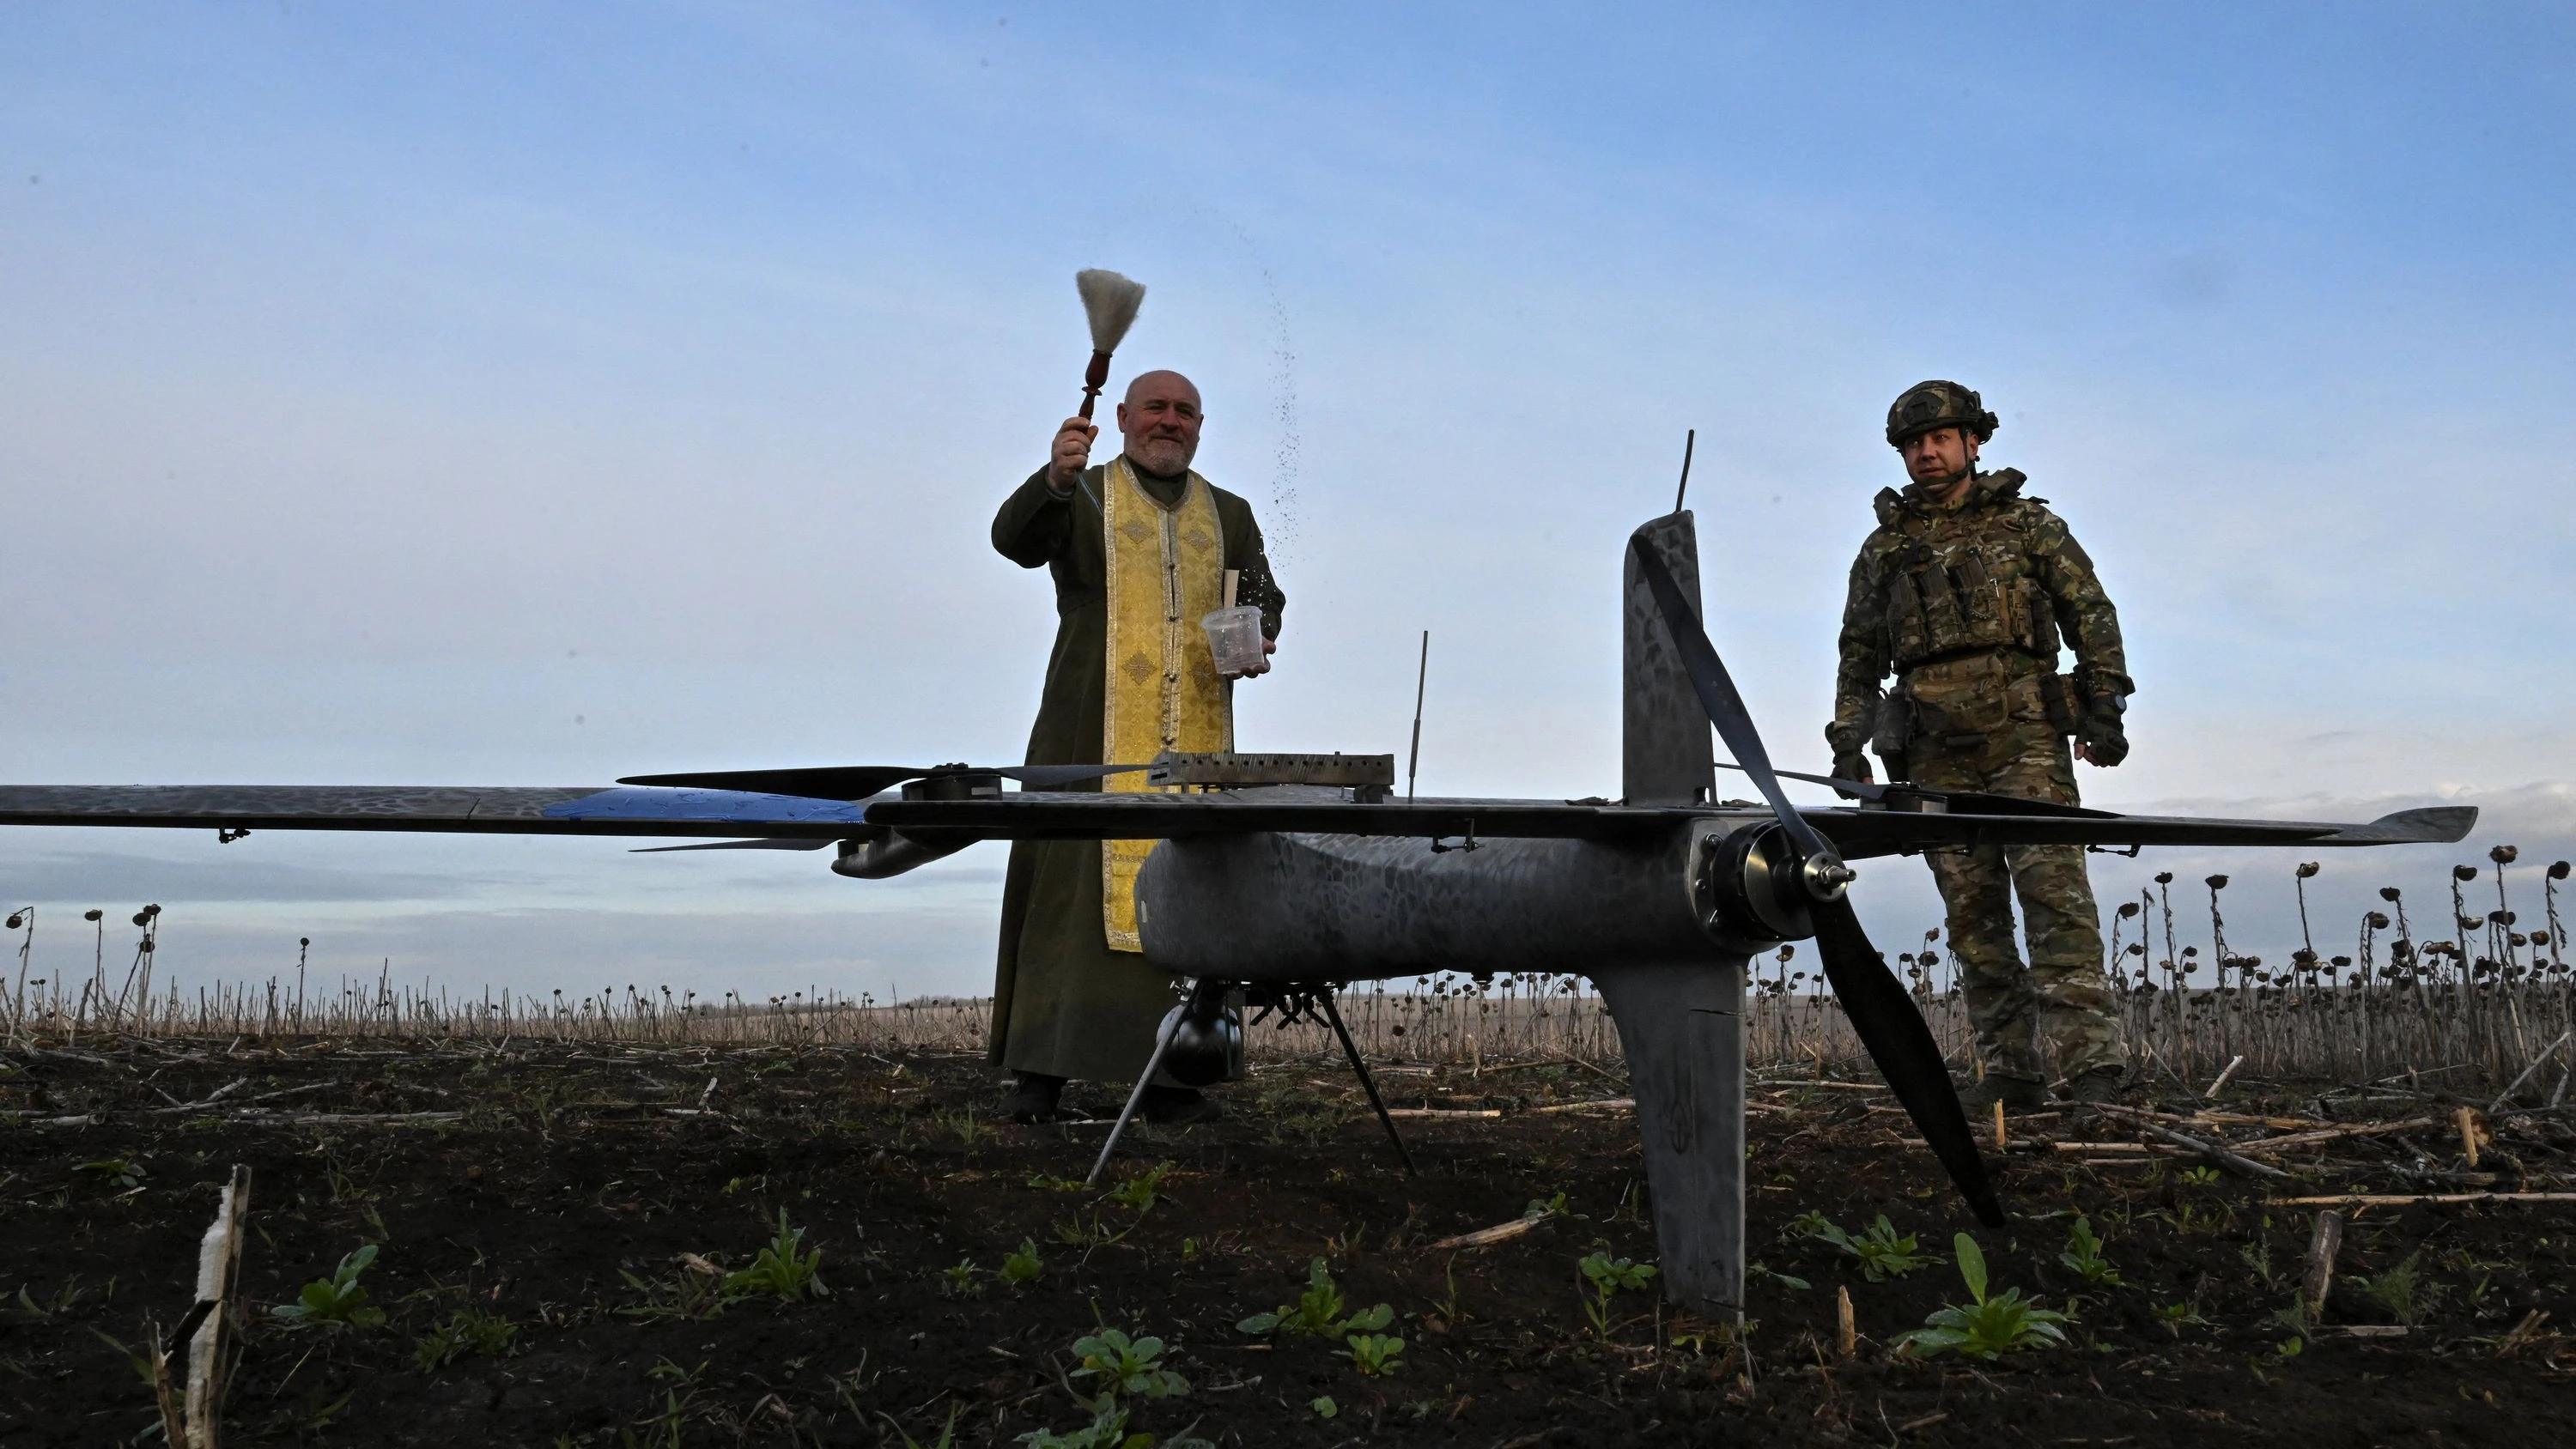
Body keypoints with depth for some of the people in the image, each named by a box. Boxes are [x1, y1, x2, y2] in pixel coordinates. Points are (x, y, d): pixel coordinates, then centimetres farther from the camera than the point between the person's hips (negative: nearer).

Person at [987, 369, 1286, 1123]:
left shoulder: (1228, 516, 19)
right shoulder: (1081, 495, 7)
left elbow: (1264, 598, 21)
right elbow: (1014, 539, -10)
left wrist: (1258, 642, -2)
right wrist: (1055, 478, -30)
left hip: (1195, 741, 3)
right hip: (1096, 735, -3)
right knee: (1074, 883, -7)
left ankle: (1170, 1075, 4)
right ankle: (1040, 1069, -4)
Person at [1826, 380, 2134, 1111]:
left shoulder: (2026, 522, 11)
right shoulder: (1884, 547, 18)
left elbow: (2090, 612, 7)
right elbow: (1859, 656, 20)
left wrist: (2104, 707, -4)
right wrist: (1847, 745, 11)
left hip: (2022, 730, -3)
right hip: (1936, 750, 3)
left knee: (2052, 888, -13)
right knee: (1972, 912, 1)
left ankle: (2092, 1063, -16)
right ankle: (2011, 1072, 5)